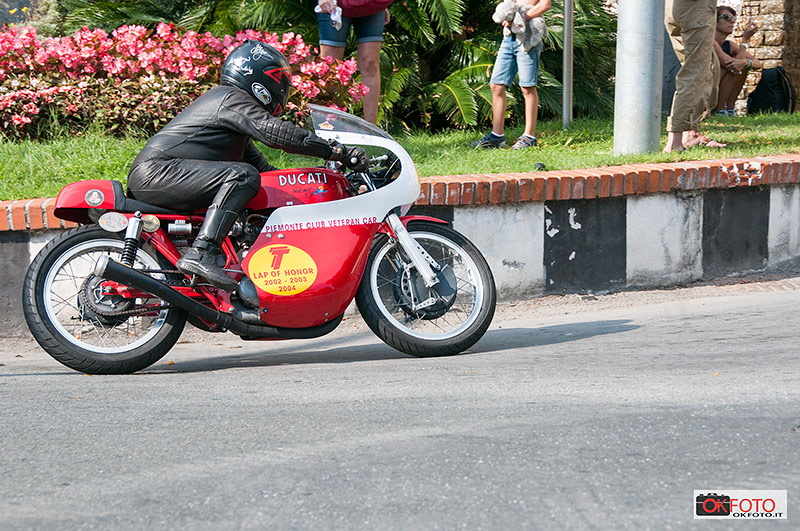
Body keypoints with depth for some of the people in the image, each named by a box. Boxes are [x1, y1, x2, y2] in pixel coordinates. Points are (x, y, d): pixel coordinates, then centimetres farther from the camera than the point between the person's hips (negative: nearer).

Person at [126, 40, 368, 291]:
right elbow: (279, 133, -20)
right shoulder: (232, 99, -6)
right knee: (243, 176, -26)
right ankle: (200, 254, -38)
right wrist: (339, 151, -20)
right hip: (157, 168, -11)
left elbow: (259, 164, 29)